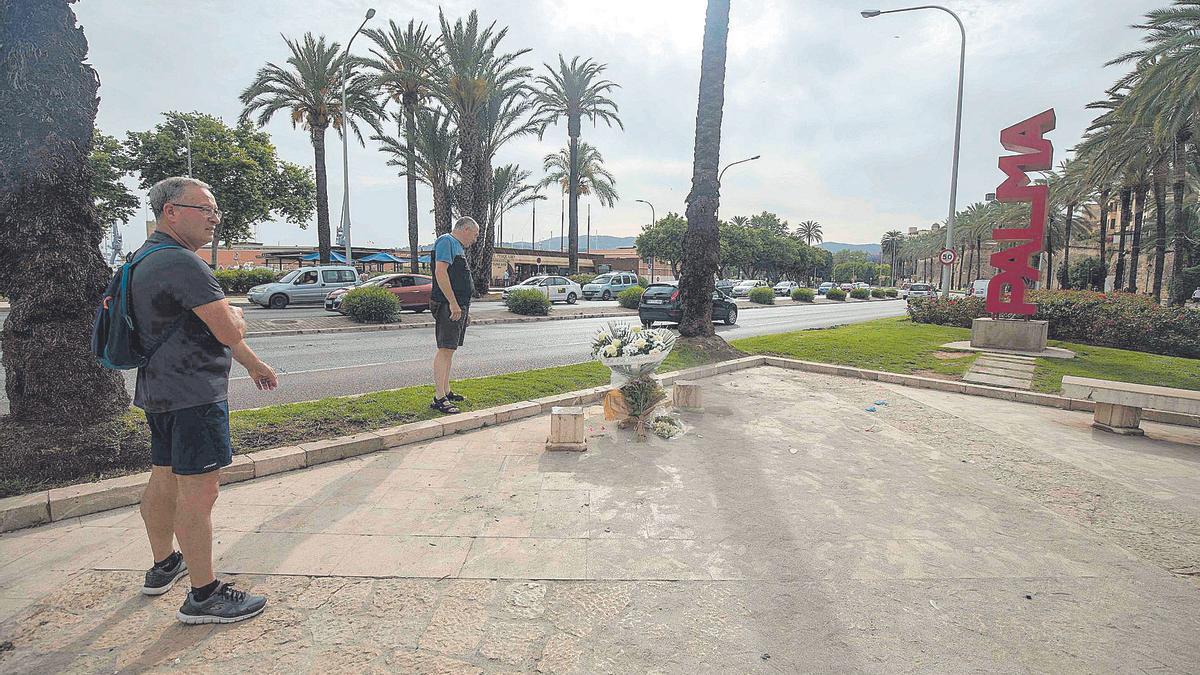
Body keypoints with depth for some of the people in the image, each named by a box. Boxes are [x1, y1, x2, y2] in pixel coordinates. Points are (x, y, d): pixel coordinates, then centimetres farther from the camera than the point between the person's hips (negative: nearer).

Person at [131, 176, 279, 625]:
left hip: (159, 389, 11)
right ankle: (203, 596, 3)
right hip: (192, 394, -11)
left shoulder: (145, 259, 17)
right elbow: (229, 331, -24)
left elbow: (201, 326, 22)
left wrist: (253, 364, 23)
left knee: (164, 480, 21)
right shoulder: (182, 263, -19)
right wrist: (236, 315, 1)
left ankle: (163, 566, 38)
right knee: (198, 490, -5)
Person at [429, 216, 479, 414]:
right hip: (448, 306, -10)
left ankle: (446, 391, 22)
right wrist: (453, 303, -22)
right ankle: (439, 398, -13)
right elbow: (440, 272, -19)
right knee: (444, 350, -12)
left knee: (449, 350, 14)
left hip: (458, 305, 10)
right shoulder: (446, 241, -7)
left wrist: (464, 310, 26)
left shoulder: (458, 246, 24)